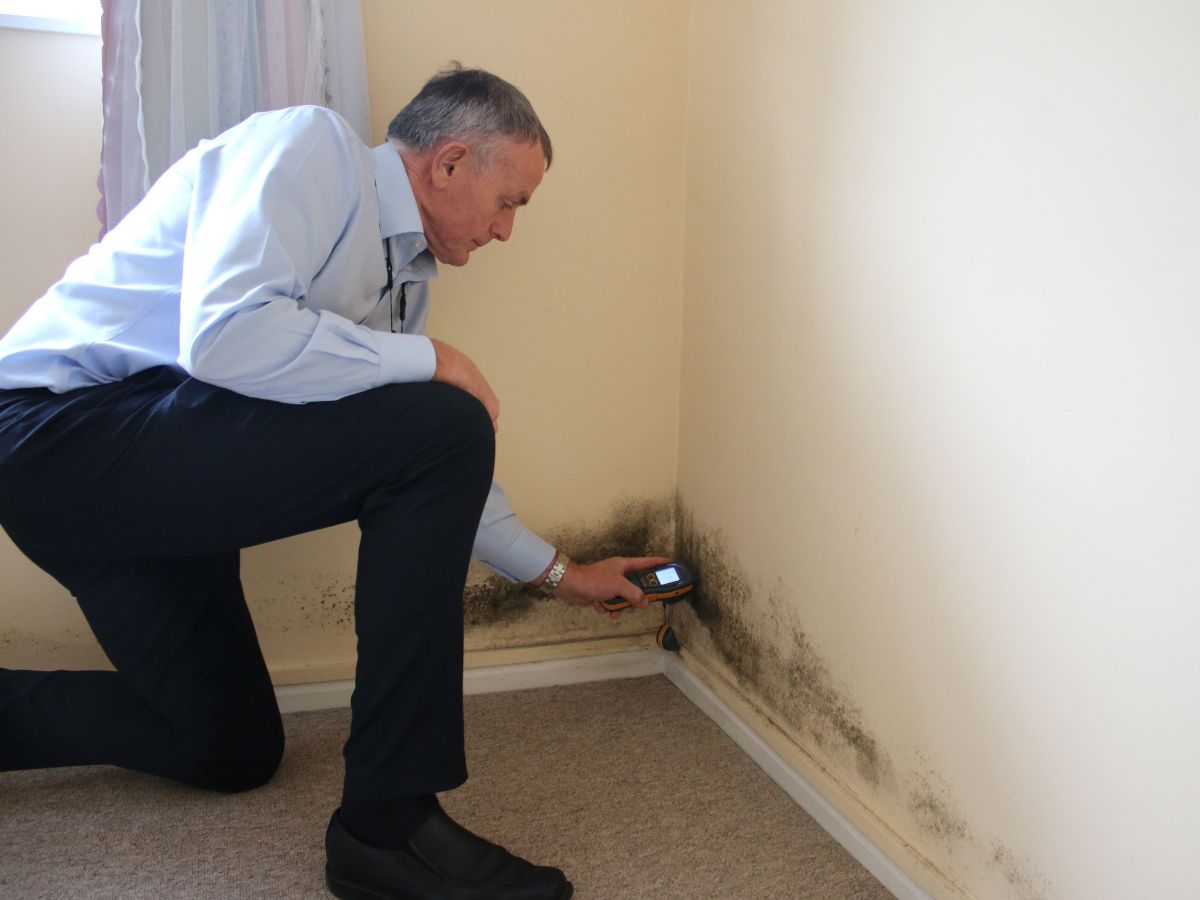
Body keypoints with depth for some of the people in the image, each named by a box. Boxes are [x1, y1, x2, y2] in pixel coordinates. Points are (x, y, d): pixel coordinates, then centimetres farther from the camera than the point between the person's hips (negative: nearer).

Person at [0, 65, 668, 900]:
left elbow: (437, 464, 23)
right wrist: (431, 359, -17)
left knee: (233, 750, 17)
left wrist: (559, 571, 27)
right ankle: (391, 824, -17)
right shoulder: (312, 144, -11)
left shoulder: (405, 271, 14)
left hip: (156, 477, 10)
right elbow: (224, 333, -28)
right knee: (443, 428, -22)